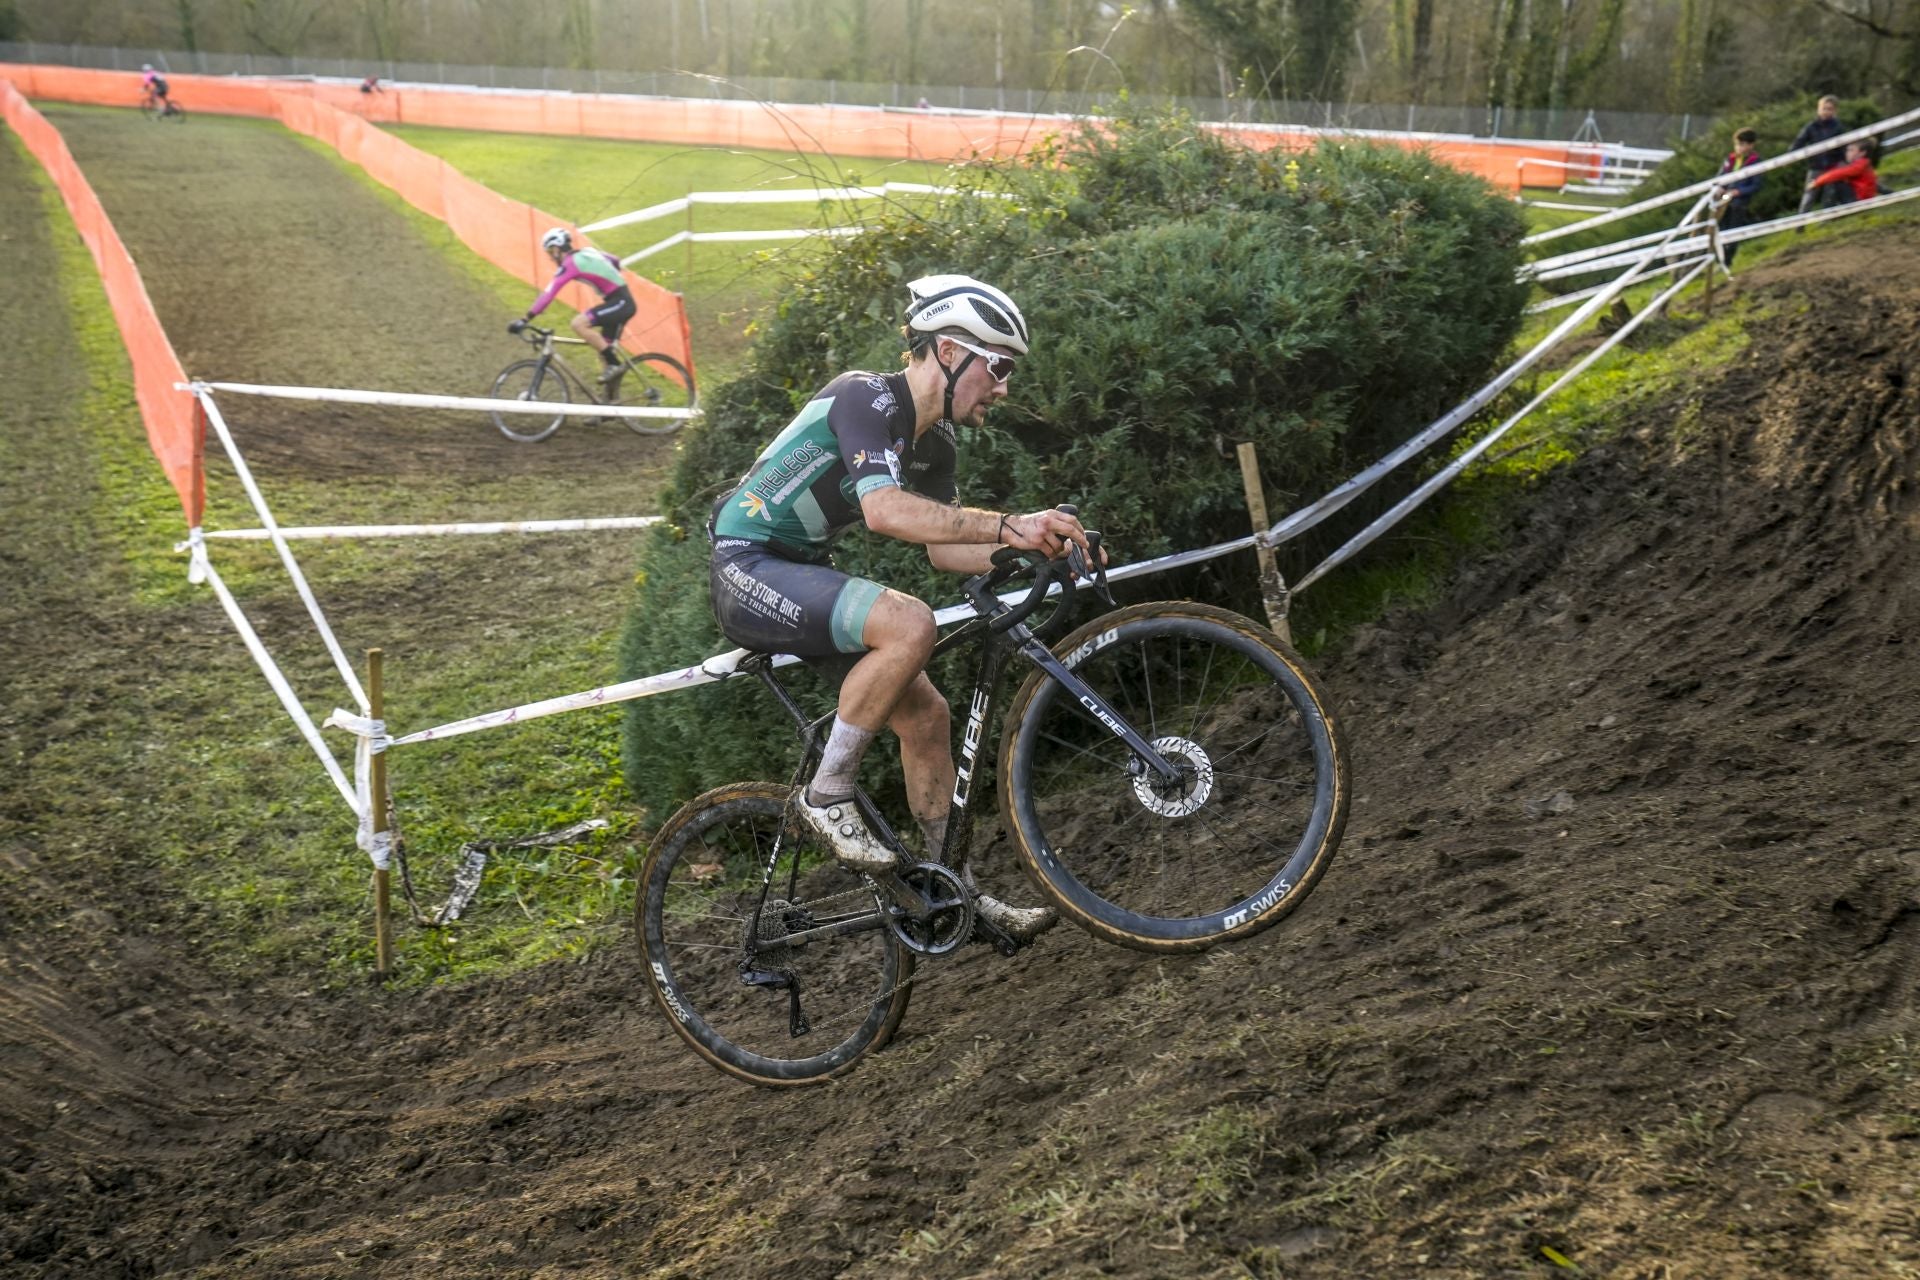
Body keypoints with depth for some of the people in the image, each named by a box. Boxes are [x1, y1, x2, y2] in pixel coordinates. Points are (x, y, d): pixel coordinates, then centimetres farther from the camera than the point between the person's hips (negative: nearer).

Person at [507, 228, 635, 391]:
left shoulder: (569, 263, -13)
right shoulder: (587, 252, 13)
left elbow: (548, 293, -20)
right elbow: (616, 261, 27)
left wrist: (525, 319, -22)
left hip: (620, 302, -10)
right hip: (623, 302, 10)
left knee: (578, 324, -22)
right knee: (605, 351, 11)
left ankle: (615, 365, -14)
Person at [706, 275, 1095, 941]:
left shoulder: (932, 439, 8)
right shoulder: (867, 398, -20)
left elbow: (944, 548, 10)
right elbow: (886, 510, -36)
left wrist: (1037, 552, -5)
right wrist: (1010, 524, -40)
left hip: (802, 574, 10)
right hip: (748, 571, -10)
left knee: (926, 717, 4)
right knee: (910, 624, -31)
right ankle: (827, 796, -15)